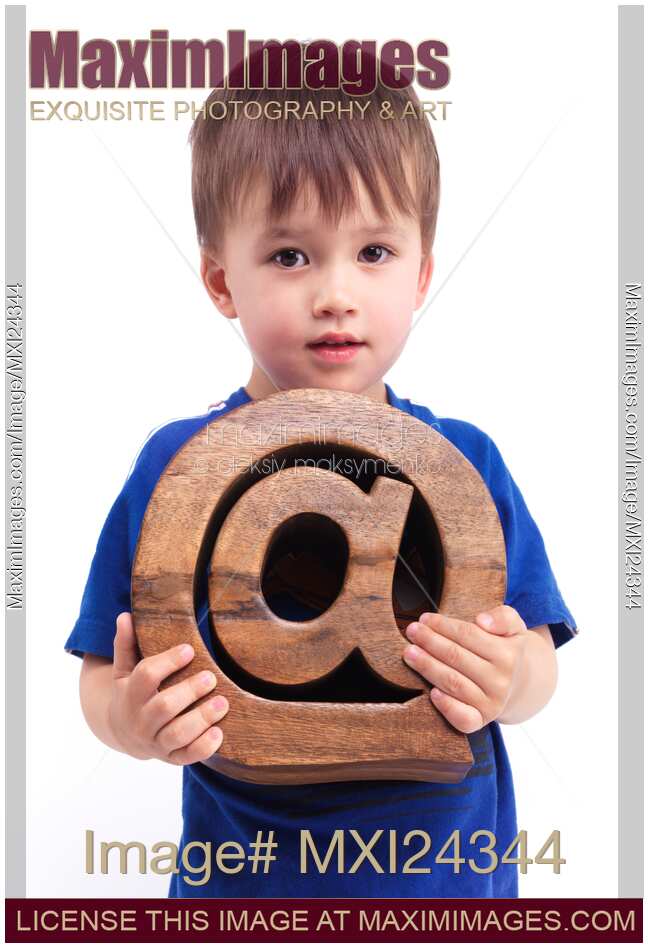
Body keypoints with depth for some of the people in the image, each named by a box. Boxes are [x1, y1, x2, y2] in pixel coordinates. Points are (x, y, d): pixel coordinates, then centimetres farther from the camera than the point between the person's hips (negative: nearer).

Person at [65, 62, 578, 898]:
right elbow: (103, 676, -6)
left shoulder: (466, 461, -9)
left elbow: (538, 662, -2)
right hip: (246, 876, -1)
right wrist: (130, 722, -26)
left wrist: (513, 682, -23)